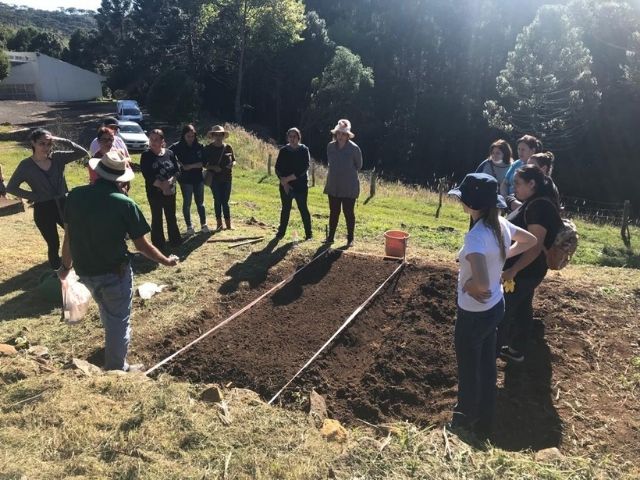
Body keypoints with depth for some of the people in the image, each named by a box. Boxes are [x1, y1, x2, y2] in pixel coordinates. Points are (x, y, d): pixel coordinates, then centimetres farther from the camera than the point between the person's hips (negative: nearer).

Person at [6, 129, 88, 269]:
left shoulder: (57, 157, -4)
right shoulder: (26, 165, -10)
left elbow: (83, 153, -13)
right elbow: (11, 187, -4)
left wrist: (60, 141, -19)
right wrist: (34, 196, -12)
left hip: (63, 204, 3)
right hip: (43, 209, -3)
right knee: (54, 244, 7)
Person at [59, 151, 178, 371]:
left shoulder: (76, 195, -7)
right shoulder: (124, 204, -19)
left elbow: (68, 236, 0)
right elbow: (141, 245, -14)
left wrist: (66, 266, 15)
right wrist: (166, 261, 1)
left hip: (85, 270, 6)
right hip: (114, 272, -6)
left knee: (108, 311, 32)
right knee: (119, 321, 12)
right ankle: (116, 370, 26)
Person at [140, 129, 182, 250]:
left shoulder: (170, 153, 1)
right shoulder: (146, 156, -6)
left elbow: (177, 170, -2)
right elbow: (147, 175, -13)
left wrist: (169, 182, -18)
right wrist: (161, 185, -21)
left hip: (170, 191, 3)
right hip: (154, 192, -2)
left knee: (171, 216, 13)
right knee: (157, 218, 5)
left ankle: (175, 240, 26)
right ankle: (158, 244, 14)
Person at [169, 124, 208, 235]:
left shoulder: (199, 146, -2)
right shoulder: (177, 147, -7)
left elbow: (203, 162, -7)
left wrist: (190, 166, -16)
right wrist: (179, 164, -17)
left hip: (198, 178, 2)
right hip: (185, 179, -2)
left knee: (200, 202, 11)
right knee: (187, 203, 6)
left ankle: (203, 225, 21)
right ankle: (189, 226, 17)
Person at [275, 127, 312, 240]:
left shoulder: (304, 150, -3)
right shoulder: (283, 151, 6)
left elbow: (303, 169, -12)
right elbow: (278, 168, 3)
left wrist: (287, 178, -14)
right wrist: (284, 182, -10)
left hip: (300, 186, -2)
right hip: (285, 186, 3)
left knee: (303, 209, 3)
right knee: (285, 209, 9)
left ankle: (308, 233, 10)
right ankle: (281, 231, 19)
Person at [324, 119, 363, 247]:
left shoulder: (354, 148, -12)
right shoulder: (330, 146, 1)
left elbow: (358, 165, 1)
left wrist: (347, 172, 5)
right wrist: (337, 172, 10)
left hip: (349, 187, -4)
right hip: (333, 186, 4)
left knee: (349, 213, 4)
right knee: (333, 212, 12)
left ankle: (350, 239, 15)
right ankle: (330, 237, 22)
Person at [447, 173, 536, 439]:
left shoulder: (476, 236, -30)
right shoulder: (501, 225, -5)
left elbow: (481, 282, -42)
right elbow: (530, 240, 15)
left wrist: (468, 285, -20)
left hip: (475, 314, -8)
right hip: (496, 306, 8)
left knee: (469, 369, 13)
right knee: (486, 365, 23)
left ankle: (467, 422, 34)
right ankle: (483, 421, 41)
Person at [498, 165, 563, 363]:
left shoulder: (539, 207, -23)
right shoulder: (534, 203, 8)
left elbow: (535, 246, -27)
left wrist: (512, 270, -28)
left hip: (524, 271, -10)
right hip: (526, 270, 10)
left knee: (502, 311, 2)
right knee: (522, 309, 18)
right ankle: (516, 351, 32)